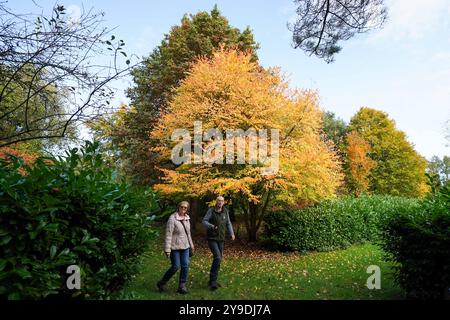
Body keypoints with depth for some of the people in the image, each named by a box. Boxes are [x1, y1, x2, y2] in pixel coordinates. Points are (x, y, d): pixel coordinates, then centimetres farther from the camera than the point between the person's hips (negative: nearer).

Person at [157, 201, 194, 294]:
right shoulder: (172, 218, -15)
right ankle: (161, 283, 19)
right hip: (175, 247, -6)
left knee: (185, 266, 3)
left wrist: (191, 244, 22)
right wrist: (167, 249, -20)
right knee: (175, 267, -2)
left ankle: (181, 286, 16)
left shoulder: (186, 218, 7)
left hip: (185, 246, 6)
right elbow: (168, 234, -18)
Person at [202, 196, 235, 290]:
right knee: (217, 258, -18)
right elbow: (204, 221, -8)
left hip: (221, 239, 6)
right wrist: (211, 226, -26)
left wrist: (231, 233, 3)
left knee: (218, 259, 9)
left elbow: (228, 223, 16)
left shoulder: (225, 212, 7)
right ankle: (213, 281, -10)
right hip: (212, 238, -6)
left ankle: (212, 281, 23)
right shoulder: (211, 210, -7)